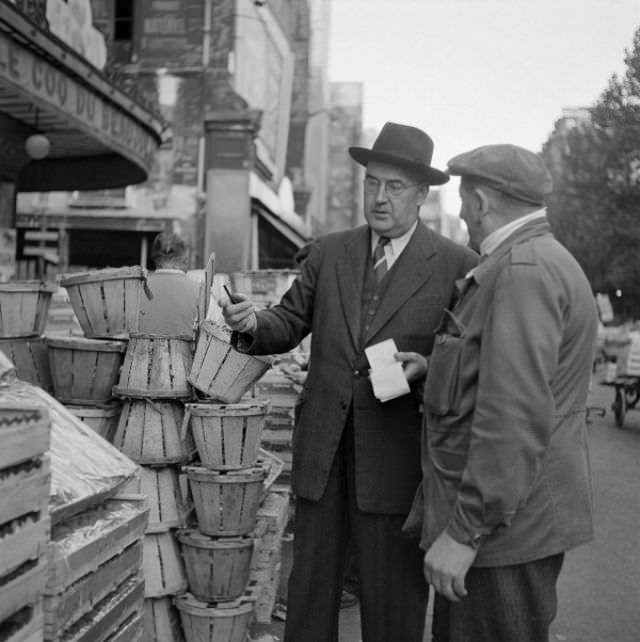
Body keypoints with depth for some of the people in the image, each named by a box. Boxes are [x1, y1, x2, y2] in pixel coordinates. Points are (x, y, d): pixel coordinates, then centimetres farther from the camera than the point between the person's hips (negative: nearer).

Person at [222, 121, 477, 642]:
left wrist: (427, 366, -18)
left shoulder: (457, 266, -3)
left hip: (397, 458, -3)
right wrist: (253, 323, -10)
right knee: (310, 584, 13)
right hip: (323, 452, 4)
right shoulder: (328, 253, 9)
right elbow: (291, 323, 11)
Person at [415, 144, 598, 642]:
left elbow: (517, 414, -25)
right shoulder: (545, 261, 16)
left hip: (504, 523, -10)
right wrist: (435, 367, 16)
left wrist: (464, 531, -23)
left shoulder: (525, 269, -17)